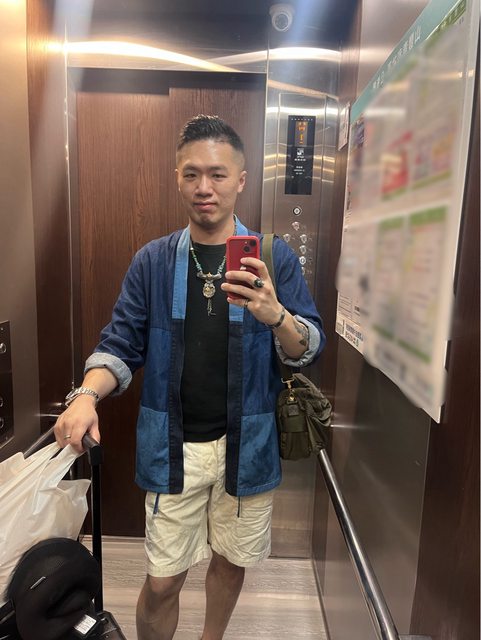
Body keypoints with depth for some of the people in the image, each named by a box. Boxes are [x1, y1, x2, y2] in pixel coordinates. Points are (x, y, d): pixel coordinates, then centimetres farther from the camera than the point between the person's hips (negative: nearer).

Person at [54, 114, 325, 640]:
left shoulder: (273, 257, -5)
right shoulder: (153, 261, -1)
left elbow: (308, 350, -8)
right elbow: (121, 345, -1)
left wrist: (275, 315, -29)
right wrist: (88, 394, -20)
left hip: (247, 445, 1)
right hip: (173, 445, 0)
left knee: (230, 562, 22)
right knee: (162, 583, 10)